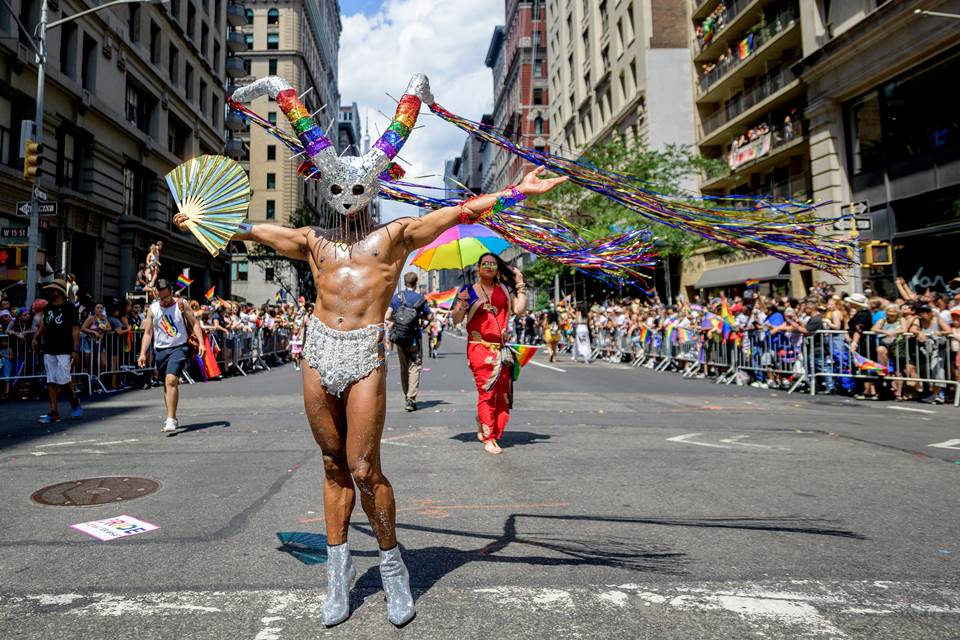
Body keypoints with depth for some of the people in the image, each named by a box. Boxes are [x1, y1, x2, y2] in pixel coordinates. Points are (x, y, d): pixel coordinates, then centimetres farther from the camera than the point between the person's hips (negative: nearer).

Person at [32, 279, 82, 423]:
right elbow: (45, 325, 25)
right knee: (51, 381, 4)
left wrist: (75, 349, -16)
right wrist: (36, 337, 7)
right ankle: (53, 413, 7)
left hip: (65, 350, -6)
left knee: (64, 378, -11)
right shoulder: (47, 308, 12)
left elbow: (75, 329, -10)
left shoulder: (69, 307, -6)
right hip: (49, 350, 6)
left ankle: (75, 402, 16)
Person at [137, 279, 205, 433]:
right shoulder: (152, 309, 6)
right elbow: (148, 333, 7)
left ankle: (171, 420, -21)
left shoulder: (181, 304, -2)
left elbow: (194, 323, -1)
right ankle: (172, 418, 27)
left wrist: (201, 343, -12)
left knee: (171, 381, -20)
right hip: (160, 350, 4)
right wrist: (143, 353, -3)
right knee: (167, 384, 13)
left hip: (179, 348, -4)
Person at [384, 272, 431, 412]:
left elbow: (386, 318, -1)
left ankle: (407, 397, 22)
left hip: (399, 337, 3)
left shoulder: (396, 297, 2)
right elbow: (429, 317, 3)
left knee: (404, 367, 15)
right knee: (414, 367, -1)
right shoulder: (420, 299, -4)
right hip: (414, 337, -3)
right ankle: (410, 399, -12)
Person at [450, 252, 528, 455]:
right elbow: (456, 320, 1)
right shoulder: (468, 291, 5)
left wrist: (520, 284, 3)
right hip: (479, 347, -4)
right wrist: (461, 304, -18)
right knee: (487, 391, -8)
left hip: (501, 349, 4)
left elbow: (519, 309, 1)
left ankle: (483, 428, 18)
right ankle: (489, 439, -1)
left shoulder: (504, 289, 13)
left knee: (503, 393, 0)